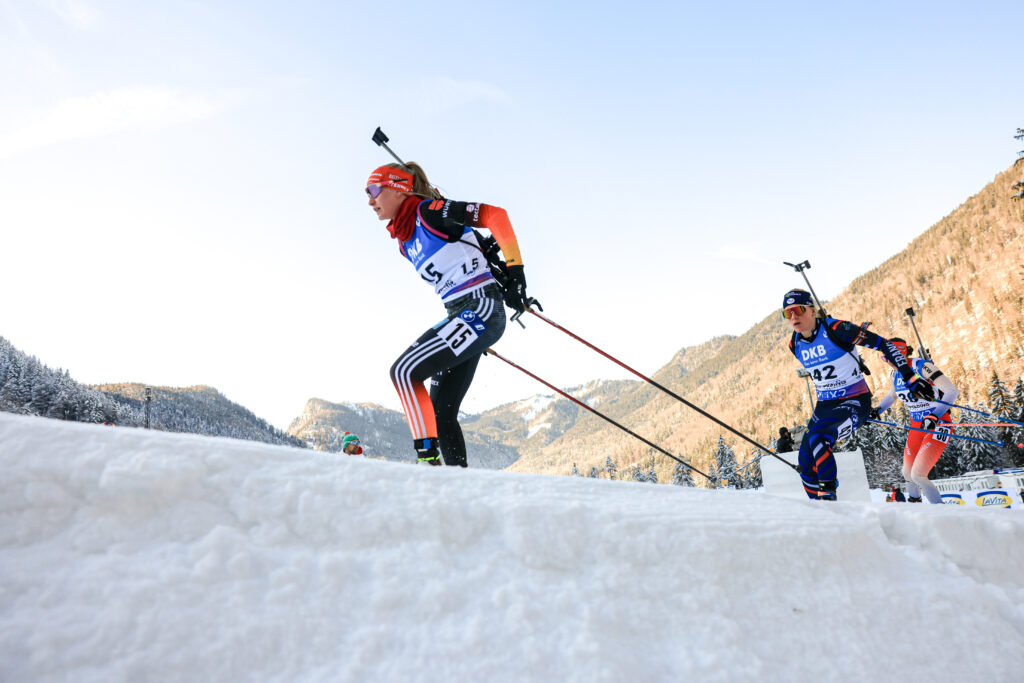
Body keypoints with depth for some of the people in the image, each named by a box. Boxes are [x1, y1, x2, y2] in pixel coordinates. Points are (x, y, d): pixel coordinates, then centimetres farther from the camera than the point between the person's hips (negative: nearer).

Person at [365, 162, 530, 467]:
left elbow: (495, 214, -14)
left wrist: (514, 268, -21)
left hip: (479, 310, -9)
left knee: (404, 370, -17)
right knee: (440, 413, 6)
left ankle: (428, 458, -14)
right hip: (461, 317, 9)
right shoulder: (406, 241, 18)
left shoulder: (429, 211, -8)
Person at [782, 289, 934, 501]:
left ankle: (829, 493, -21)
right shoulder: (795, 344, 2)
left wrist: (909, 377, -15)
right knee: (805, 464, 1)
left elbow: (882, 344, -13)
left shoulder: (836, 329, -17)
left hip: (855, 402, -7)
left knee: (816, 437, -32)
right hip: (825, 406, 7)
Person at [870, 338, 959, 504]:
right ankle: (914, 501, 46)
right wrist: (878, 409, 8)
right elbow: (892, 395, 24)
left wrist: (934, 416, -35)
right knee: (907, 473, 16)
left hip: (938, 425, -7)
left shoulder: (921, 366, -20)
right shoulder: (896, 373, 3)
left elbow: (952, 391, -26)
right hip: (917, 426, 7)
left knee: (917, 475, -16)